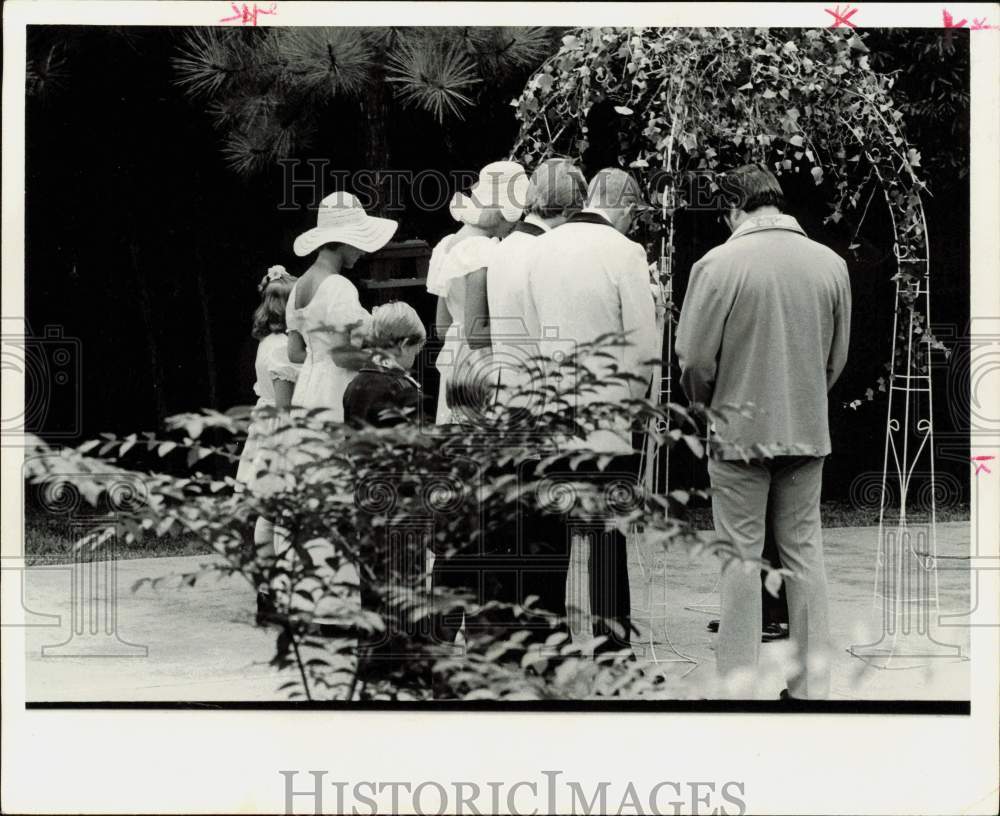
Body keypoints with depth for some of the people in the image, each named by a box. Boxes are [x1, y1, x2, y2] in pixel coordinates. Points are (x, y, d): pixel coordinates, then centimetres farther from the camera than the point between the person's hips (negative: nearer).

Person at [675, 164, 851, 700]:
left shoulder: (717, 264, -13)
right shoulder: (831, 264, 0)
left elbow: (695, 361, -10)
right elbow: (837, 358, 7)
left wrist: (708, 404, 9)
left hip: (740, 431, -4)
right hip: (808, 430, 4)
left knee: (740, 555, 5)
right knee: (804, 550, 11)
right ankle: (811, 685, 16)